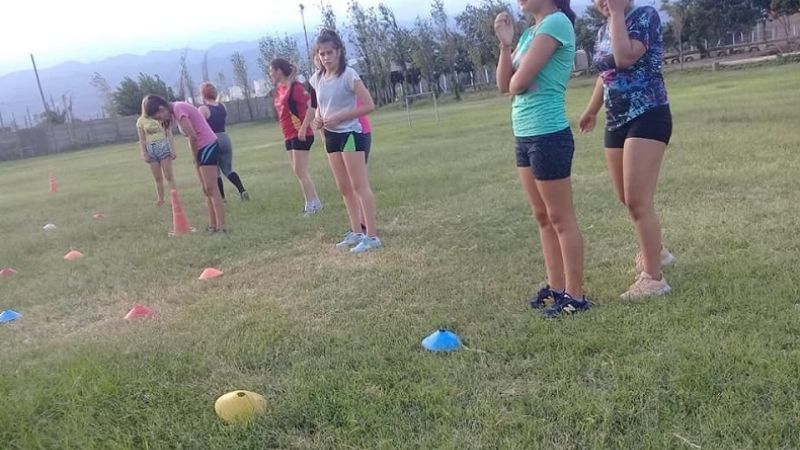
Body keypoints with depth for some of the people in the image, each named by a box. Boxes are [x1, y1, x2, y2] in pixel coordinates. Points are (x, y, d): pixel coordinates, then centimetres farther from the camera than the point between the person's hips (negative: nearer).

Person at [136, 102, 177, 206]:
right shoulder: (141, 120, 5)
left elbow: (169, 134, 1)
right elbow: (142, 139, 7)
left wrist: (172, 149, -4)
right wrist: (144, 154, -1)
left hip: (163, 146, -2)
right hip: (151, 149, 2)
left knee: (169, 175, -3)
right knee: (158, 178, 8)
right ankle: (160, 200, 14)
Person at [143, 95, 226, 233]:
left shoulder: (178, 108, -16)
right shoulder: (176, 111, 13)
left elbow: (192, 136, -20)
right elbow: (192, 136, 12)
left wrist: (195, 158, -8)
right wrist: (196, 158, 5)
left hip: (208, 146, -10)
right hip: (202, 149, 10)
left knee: (211, 189, -10)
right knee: (206, 190, 10)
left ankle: (221, 227, -10)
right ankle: (213, 226, 13)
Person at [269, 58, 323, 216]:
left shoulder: (296, 87, -14)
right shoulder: (279, 89, 11)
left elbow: (312, 105, -22)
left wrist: (303, 128, -25)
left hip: (300, 135, -9)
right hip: (289, 135, 9)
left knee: (300, 170, -7)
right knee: (299, 171, 10)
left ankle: (311, 204, 1)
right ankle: (314, 202, 17)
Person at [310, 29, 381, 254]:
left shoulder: (348, 75, -13)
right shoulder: (317, 78, 7)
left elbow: (369, 105, -16)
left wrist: (339, 118, -19)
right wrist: (317, 119, -2)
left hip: (351, 134, -7)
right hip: (331, 136, 7)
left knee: (359, 186, -7)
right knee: (344, 188, 12)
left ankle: (372, 236, -3)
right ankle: (356, 232, 22)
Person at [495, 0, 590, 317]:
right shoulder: (530, 32, 15)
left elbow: (519, 82, -20)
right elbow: (505, 85, 9)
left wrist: (514, 81, 3)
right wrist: (506, 44, -1)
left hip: (548, 136, -9)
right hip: (525, 136, 9)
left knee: (561, 219, -2)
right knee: (543, 218, 14)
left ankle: (575, 296, 8)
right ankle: (556, 287, 24)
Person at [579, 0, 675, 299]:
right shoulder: (603, 31, 13)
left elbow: (624, 58, -25)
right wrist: (592, 110, 35)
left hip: (648, 117, -8)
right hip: (616, 122, 8)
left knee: (638, 201, -11)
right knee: (627, 200, 13)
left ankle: (653, 278, -3)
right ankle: (655, 252, 34)